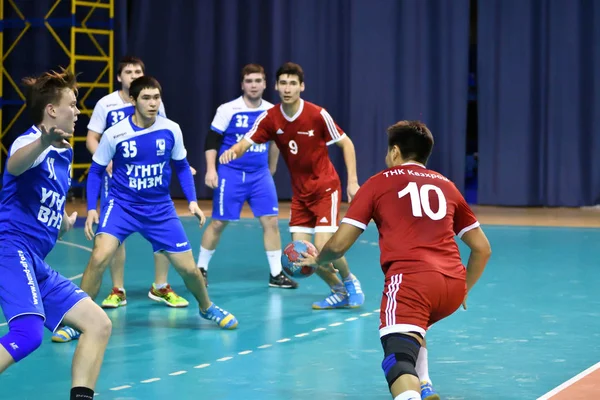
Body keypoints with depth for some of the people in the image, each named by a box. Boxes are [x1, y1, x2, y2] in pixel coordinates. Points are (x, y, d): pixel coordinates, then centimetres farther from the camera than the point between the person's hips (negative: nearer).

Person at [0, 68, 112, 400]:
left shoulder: (64, 152, 19)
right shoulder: (32, 141, -9)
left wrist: (65, 222, 54)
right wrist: (43, 141, -57)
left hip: (36, 261, 10)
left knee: (98, 324, 5)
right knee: (29, 332, -30)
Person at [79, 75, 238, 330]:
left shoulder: (171, 130, -8)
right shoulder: (114, 134, -13)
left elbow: (182, 166, 8)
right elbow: (96, 171, -1)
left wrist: (192, 201, -1)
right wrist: (91, 209, -11)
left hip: (160, 210, 2)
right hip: (121, 206, -2)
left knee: (188, 268, 4)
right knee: (99, 257, -24)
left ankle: (207, 307, 36)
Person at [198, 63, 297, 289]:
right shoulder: (228, 110, -8)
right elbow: (212, 140, -6)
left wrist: (271, 167, 24)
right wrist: (211, 169, -15)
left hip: (260, 175, 3)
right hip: (231, 174, -3)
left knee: (271, 221, -3)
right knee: (218, 222, 0)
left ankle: (276, 274, 6)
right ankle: (201, 268, 17)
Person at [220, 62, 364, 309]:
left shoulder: (317, 115, -15)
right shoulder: (270, 119, -6)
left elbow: (346, 143, -6)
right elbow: (246, 142, -16)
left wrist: (352, 181, -12)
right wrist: (233, 151, -40)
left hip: (325, 188, -4)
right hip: (300, 193, 4)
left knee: (323, 246, -16)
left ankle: (350, 282, 16)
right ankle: (339, 292, 21)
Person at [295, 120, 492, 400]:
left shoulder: (379, 183, 15)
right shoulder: (447, 186, 25)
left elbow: (338, 245, 12)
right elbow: (482, 249, 26)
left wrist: (317, 260, 33)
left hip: (410, 279, -5)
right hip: (454, 283, 5)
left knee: (400, 359, -19)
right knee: (413, 326, 35)